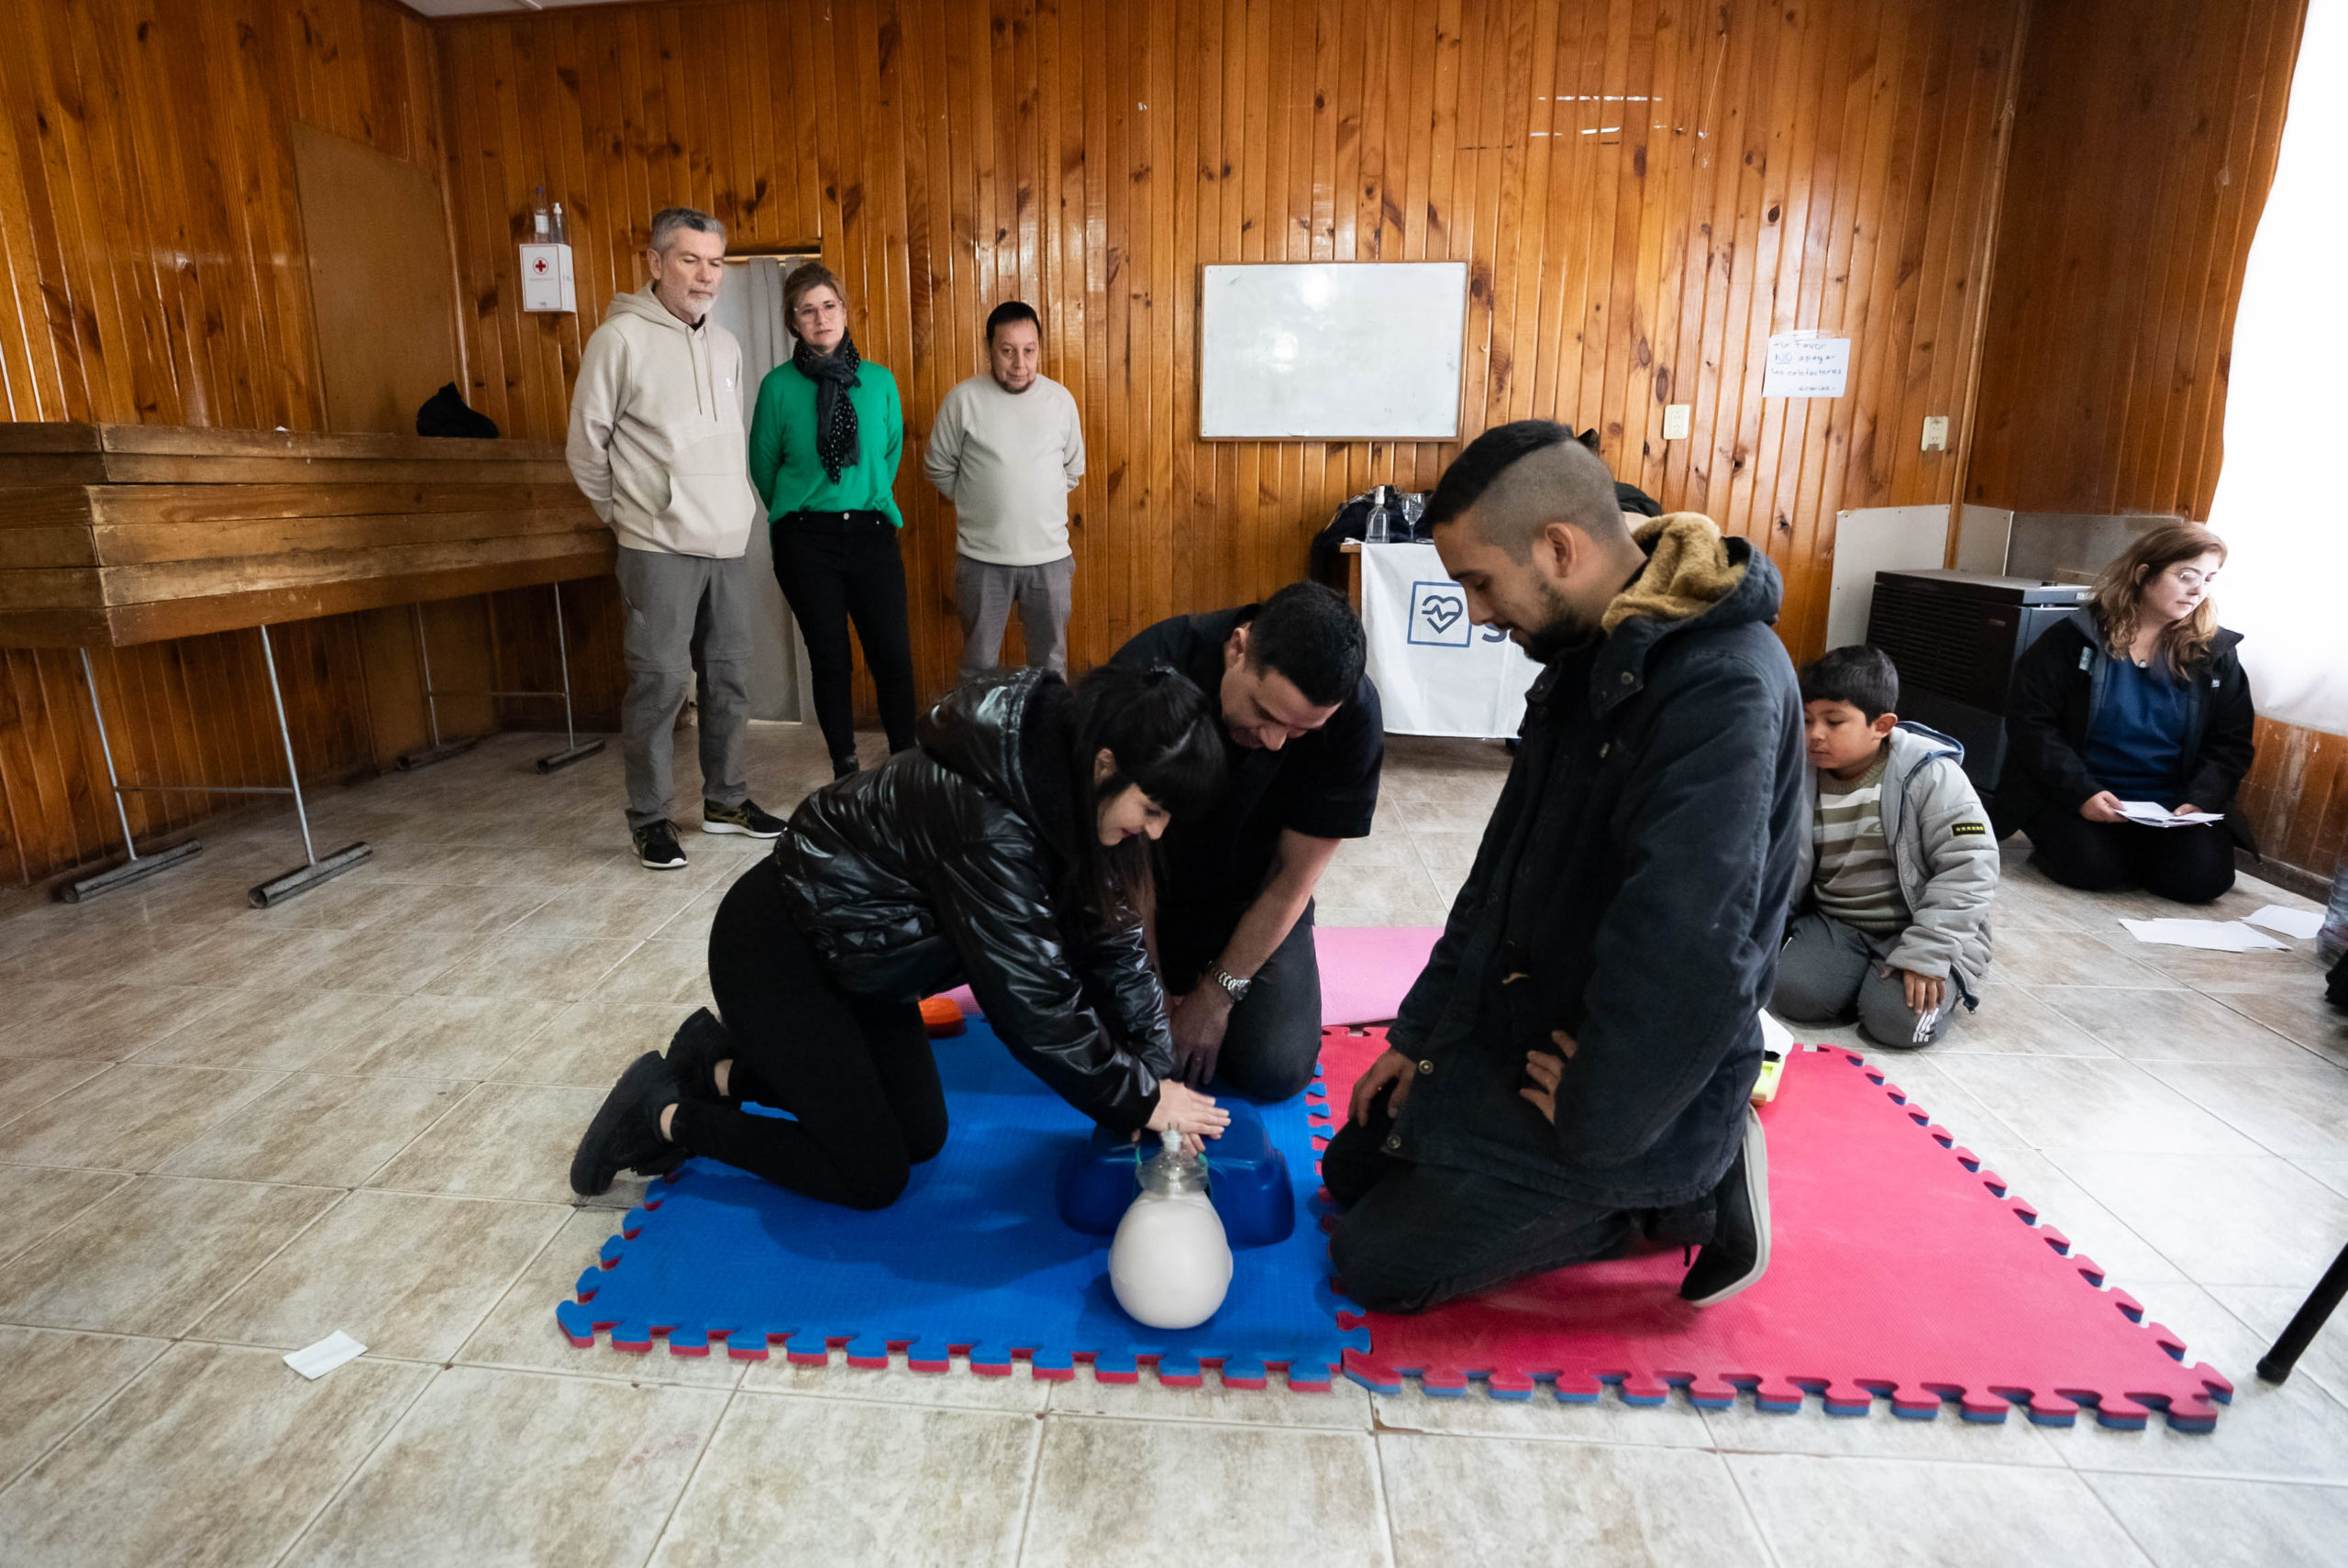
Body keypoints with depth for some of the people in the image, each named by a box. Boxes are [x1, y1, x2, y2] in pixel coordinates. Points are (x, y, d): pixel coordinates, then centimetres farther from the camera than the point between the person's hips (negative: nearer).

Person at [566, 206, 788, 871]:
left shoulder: (725, 344, 13)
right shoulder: (619, 339, -6)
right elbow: (586, 448, -1)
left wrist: (732, 511, 15)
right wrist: (628, 515, 7)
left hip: (729, 543, 6)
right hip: (660, 549, -6)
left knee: (731, 677, 11)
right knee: (660, 682, -4)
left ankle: (725, 798, 25)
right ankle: (650, 818, 9)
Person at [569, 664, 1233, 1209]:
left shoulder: (1069, 790, -10)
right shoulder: (986, 822, -37)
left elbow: (1113, 939, -5)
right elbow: (1034, 1006, -32)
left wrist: (1159, 1074, -10)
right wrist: (1142, 1103, -20)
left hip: (853, 955, 9)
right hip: (774, 953, -9)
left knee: (922, 1136, 13)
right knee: (872, 1177, -1)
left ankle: (721, 1067, 22)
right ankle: (665, 1114, 11)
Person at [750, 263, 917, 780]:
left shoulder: (879, 381, 4)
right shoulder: (778, 385, -3)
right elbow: (763, 464, 7)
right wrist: (796, 513, 14)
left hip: (871, 533, 1)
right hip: (806, 539, -1)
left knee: (893, 655, -2)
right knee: (830, 658, 6)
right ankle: (845, 767, 20)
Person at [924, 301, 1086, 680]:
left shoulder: (1060, 399, 1)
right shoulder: (964, 399, -6)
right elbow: (938, 468, 4)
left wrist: (1040, 503, 11)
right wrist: (978, 504, 7)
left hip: (1049, 556, 2)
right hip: (982, 558, -1)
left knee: (1051, 665, 13)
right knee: (978, 667, 11)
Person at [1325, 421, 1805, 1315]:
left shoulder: (1722, 692, -29)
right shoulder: (1594, 655, 3)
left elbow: (1690, 963, -34)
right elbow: (1507, 867, 9)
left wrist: (1591, 1124, -18)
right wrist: (1420, 1031, 8)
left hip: (1633, 1092, -9)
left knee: (1374, 1265, -3)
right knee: (1352, 1172, 17)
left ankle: (1676, 1198, 5)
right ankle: (1667, 1185, 16)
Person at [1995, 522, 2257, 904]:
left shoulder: (2215, 653, 7)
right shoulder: (2074, 638, -4)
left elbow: (2231, 744, 8)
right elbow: (2029, 721, -9)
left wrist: (2199, 800, -12)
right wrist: (2082, 793, -20)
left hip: (2171, 807, 4)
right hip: (2074, 800, -3)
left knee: (2203, 875, -21)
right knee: (2090, 864, -29)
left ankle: (2135, 855, 10)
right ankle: (2050, 844, 5)